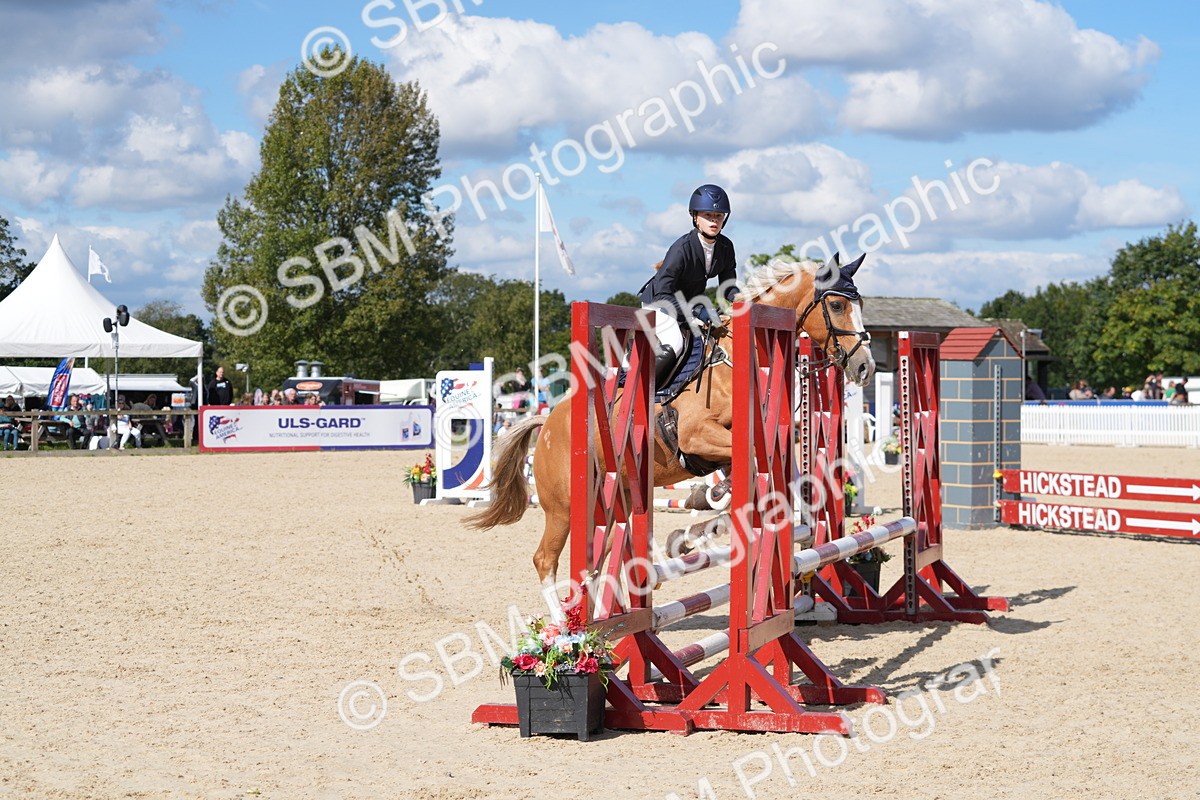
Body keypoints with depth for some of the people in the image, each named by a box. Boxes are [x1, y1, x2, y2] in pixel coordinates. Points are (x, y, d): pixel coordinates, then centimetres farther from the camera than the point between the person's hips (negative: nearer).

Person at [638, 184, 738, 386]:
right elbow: (662, 294, -34)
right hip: (658, 302, -8)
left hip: (689, 303, 8)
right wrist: (696, 312, -42)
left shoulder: (725, 247, -11)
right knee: (673, 346, -29)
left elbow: (728, 286, -1)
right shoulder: (681, 249, -31)